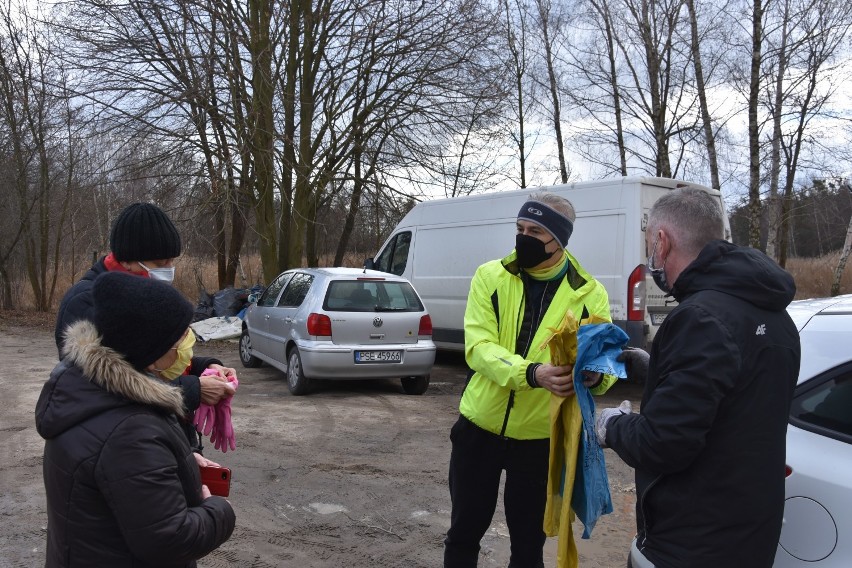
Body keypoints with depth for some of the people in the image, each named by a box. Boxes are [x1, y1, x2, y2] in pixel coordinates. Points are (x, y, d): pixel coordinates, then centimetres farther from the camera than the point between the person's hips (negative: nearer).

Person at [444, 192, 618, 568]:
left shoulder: (589, 293, -6)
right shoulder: (490, 276, -7)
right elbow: (478, 347, -18)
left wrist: (595, 375, -34)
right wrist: (532, 374, -36)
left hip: (541, 437, 0)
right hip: (479, 427, 1)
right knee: (463, 532, 16)